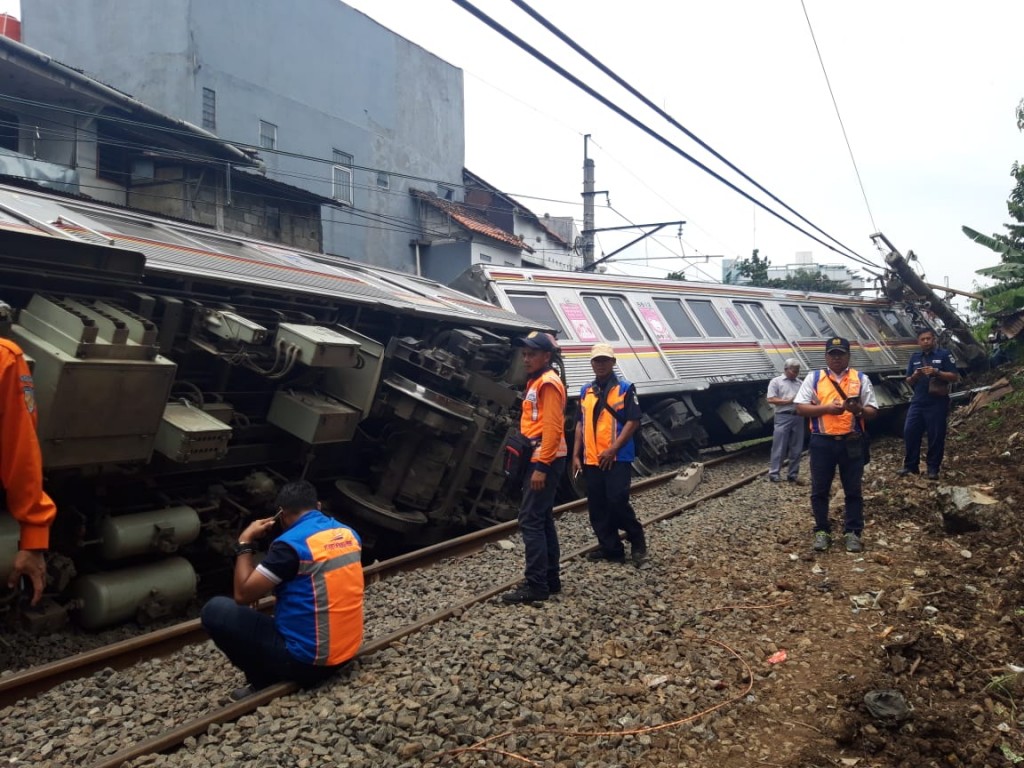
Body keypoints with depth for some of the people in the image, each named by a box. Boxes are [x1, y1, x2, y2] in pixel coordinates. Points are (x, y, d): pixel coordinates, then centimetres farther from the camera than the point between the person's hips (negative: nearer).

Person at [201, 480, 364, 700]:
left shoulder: (291, 543, -17)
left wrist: (245, 542, -3)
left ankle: (264, 684, 4)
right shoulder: (349, 534, 5)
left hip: (307, 661, -7)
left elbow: (243, 595, -12)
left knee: (214, 610, -2)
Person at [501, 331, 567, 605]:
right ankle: (550, 578, 20)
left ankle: (536, 585, -8)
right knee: (542, 519, 13)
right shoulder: (536, 382, 18)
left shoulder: (548, 383, -13)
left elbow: (552, 428, -21)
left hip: (545, 461, -11)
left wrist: (541, 466, -24)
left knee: (530, 520, -11)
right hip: (538, 459, 11)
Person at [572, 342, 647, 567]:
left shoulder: (625, 389, -4)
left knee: (617, 501, -11)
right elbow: (581, 424, 15)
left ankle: (637, 542, 12)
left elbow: (633, 421, -10)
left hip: (617, 458, -6)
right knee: (597, 507, 7)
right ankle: (610, 548, 19)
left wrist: (613, 449, -16)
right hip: (591, 459, 6)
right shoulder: (586, 391, 12)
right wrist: (576, 455, 8)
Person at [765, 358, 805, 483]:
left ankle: (792, 474, 14)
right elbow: (771, 400, -7)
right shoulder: (776, 382, 2)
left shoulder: (799, 383, 18)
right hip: (783, 418, -5)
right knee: (779, 447, -5)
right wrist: (789, 401, -12)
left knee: (796, 448, 7)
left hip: (798, 417, 5)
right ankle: (774, 473, -1)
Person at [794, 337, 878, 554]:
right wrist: (826, 408, -14)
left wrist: (859, 410, -17)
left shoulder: (861, 379, 7)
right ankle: (822, 532, 18)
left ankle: (852, 533, 16)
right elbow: (800, 407, -2)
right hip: (822, 442, 0)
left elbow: (873, 412, 5)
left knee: (853, 490, 6)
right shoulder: (813, 378, 4)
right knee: (820, 490, 6)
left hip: (851, 442, 1)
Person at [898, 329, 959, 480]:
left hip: (937, 403, -4)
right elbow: (909, 381, 15)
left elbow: (955, 377, -4)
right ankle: (910, 465, 9)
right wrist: (915, 376, -7)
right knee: (909, 432, -1)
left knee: (936, 436, 0)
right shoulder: (915, 357, 13)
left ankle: (933, 468, 9)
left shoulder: (944, 354, -1)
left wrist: (936, 372, -18)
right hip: (917, 402, 4)